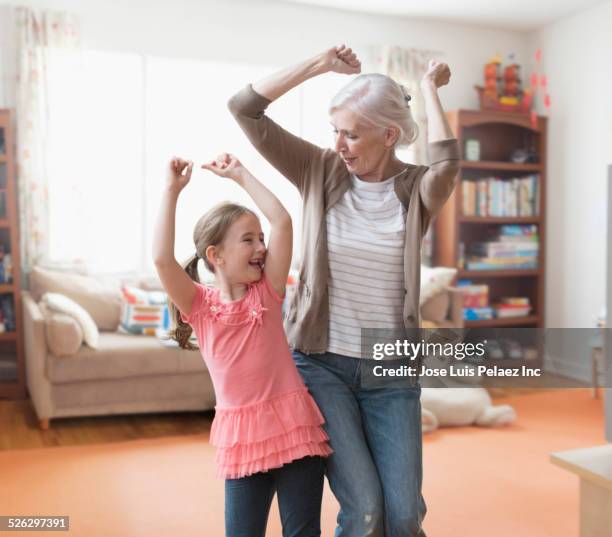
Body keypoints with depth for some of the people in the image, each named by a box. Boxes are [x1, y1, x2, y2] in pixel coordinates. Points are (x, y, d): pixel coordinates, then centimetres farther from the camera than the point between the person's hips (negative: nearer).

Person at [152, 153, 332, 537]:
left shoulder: (268, 292, 1)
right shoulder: (199, 305, -2)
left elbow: (282, 221, -6)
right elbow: (162, 259, -18)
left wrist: (240, 175, -1)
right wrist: (173, 191, -15)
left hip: (294, 427, 1)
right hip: (241, 438, 0)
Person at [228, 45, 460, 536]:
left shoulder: (416, 190, -3)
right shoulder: (321, 171, -2)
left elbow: (447, 165, -28)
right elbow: (243, 108, -7)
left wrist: (430, 88, -13)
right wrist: (320, 65, -8)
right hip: (320, 362, -1)